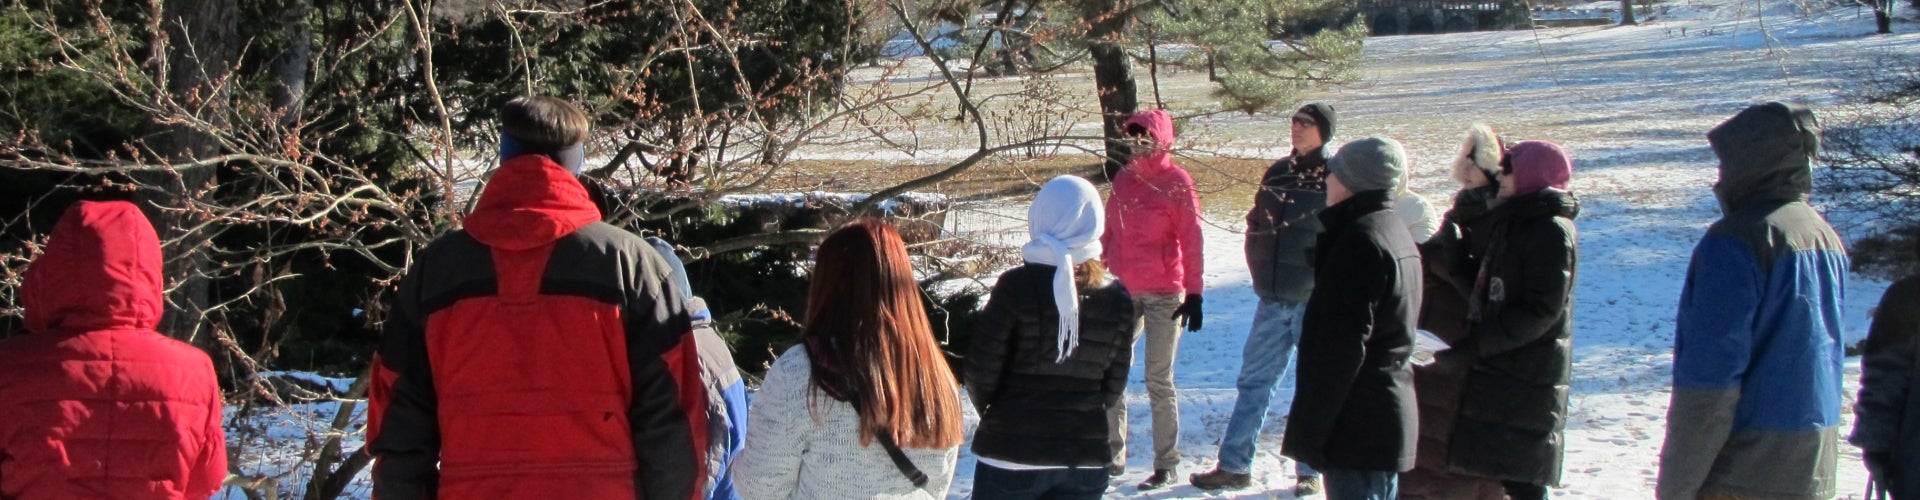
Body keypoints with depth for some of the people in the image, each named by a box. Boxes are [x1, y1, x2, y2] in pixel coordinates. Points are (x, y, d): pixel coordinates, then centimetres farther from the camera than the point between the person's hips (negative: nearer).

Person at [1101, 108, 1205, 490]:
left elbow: (1191, 240, -9)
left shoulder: (1177, 182, -8)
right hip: (1125, 290, 6)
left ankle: (1167, 465, 8)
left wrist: (1193, 293, -14)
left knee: (1159, 380, -1)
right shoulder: (1124, 179, 8)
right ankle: (1112, 455, 17)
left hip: (1164, 293, -6)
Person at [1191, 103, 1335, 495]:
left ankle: (1311, 472, 15)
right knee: (1254, 381, 8)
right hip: (1274, 299, 5)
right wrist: (1262, 270, 10)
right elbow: (1258, 223, 18)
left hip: (1316, 300, -5)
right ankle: (1234, 466, 14)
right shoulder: (1279, 172, 9)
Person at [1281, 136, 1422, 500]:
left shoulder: (1360, 241, -18)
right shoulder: (1395, 231, 14)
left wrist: (1309, 430, -19)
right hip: (1386, 418, 11)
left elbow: (1341, 347, -22)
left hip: (1359, 425, -11)